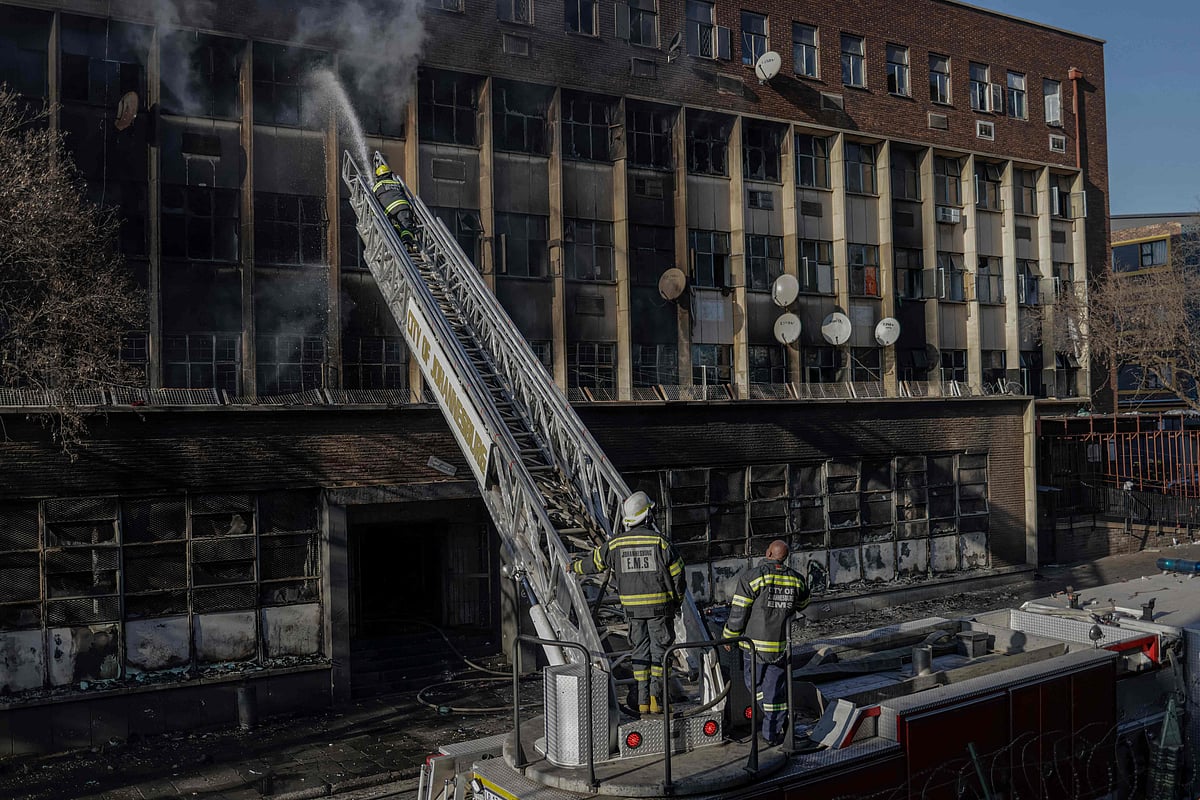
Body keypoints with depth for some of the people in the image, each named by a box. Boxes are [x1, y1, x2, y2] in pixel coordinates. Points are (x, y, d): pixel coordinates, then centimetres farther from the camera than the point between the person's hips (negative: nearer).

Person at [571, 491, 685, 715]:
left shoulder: (615, 543, -2)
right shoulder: (660, 541, -10)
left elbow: (594, 562, 13)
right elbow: (677, 574, -6)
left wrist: (575, 567, 34)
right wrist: (678, 600, 11)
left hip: (633, 608, 3)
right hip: (660, 605, -3)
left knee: (641, 651, 12)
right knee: (660, 649, 5)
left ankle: (643, 700, 11)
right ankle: (656, 696, -4)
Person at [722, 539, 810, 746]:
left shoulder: (751, 576, -14)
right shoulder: (796, 579, -1)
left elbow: (738, 613, -12)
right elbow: (802, 603, 18)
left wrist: (729, 637, 1)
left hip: (757, 643, -3)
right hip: (783, 645, 3)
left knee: (754, 682, 15)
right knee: (775, 687, 12)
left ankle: (775, 722, 7)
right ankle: (773, 732, 16)